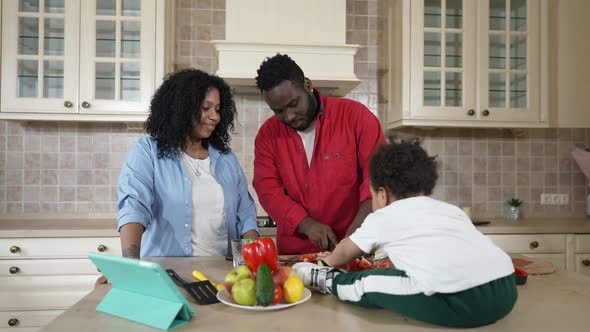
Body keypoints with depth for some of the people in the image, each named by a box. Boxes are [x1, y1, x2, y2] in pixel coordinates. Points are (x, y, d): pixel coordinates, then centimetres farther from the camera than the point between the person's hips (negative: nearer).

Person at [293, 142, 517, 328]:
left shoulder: (384, 217, 14)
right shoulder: (451, 210, 26)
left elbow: (345, 252, 28)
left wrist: (329, 261, 50)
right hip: (505, 290, 6)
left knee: (371, 283, 12)